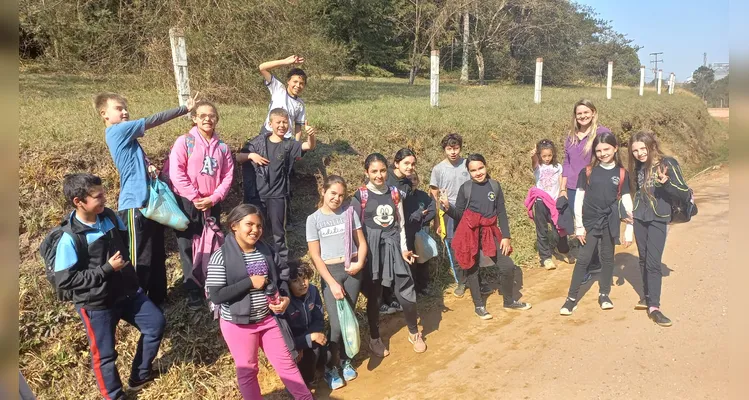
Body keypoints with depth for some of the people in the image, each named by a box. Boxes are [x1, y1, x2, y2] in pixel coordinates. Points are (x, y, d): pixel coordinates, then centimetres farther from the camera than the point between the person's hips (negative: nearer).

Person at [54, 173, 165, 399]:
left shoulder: (110, 216, -6)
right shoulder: (69, 239, -23)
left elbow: (125, 240, 14)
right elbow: (64, 281, -22)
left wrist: (126, 263, 0)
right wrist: (106, 269, -23)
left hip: (126, 291, 6)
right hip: (96, 304, -6)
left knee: (157, 323, 11)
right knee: (105, 354, 10)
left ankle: (140, 375, 32)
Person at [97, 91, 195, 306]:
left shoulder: (126, 136, 16)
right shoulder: (117, 132, -11)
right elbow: (153, 120, -11)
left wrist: (150, 168, -2)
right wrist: (185, 108, -7)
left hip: (149, 202, 9)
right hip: (135, 205, -9)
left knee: (157, 256, 17)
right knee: (140, 260, -1)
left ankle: (158, 299, 31)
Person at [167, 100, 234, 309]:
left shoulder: (222, 146, 6)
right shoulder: (184, 142, -5)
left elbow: (228, 176, 3)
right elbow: (176, 173, -13)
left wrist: (213, 198, -11)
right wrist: (195, 198, -15)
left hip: (212, 205, 3)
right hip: (187, 203, -3)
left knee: (212, 247, 10)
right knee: (189, 247, 4)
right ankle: (193, 291, 16)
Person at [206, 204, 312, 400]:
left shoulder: (266, 251, -3)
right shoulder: (221, 257, -18)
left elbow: (282, 275, 11)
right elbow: (216, 296, -21)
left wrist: (285, 298, -6)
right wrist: (249, 283, -23)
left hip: (267, 318, 4)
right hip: (238, 324, -4)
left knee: (285, 362, 15)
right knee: (247, 369, 14)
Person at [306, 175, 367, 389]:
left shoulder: (349, 212, 3)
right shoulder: (314, 219, -3)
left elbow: (362, 242, 6)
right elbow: (315, 256, -5)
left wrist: (360, 262, -13)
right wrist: (332, 283, -10)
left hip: (353, 270, 2)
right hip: (330, 272, -2)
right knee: (336, 323, -8)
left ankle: (344, 359, 28)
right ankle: (331, 366, 15)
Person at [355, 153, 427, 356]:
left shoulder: (394, 193, 6)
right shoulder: (360, 196, -6)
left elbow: (401, 224, 10)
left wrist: (404, 249, 2)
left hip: (393, 247, 3)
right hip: (372, 249, -3)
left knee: (407, 293, 2)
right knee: (374, 296, 7)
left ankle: (414, 333, 27)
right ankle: (375, 339, 27)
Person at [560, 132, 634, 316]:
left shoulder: (622, 173, 0)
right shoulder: (587, 171, -4)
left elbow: (627, 201, 2)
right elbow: (578, 199, -2)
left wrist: (629, 229, 0)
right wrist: (579, 226, -5)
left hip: (609, 223, 2)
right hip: (590, 222, -2)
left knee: (608, 258, 11)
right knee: (583, 259, -1)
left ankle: (604, 294, 26)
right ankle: (572, 298, 5)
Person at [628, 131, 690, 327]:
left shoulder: (668, 164, -12)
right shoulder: (638, 167, 5)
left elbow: (685, 194, -14)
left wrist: (666, 182, -31)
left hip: (658, 219, -5)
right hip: (639, 218, 5)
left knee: (653, 262, -10)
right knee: (643, 260, 12)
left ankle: (654, 307, -6)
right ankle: (648, 297, 25)